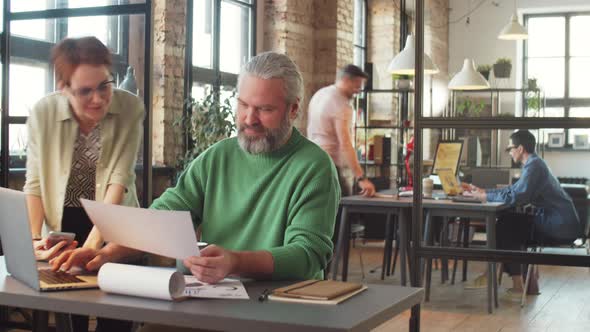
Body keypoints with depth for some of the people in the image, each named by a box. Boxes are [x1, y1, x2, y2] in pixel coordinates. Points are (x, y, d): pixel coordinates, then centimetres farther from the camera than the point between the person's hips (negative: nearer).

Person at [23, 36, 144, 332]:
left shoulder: (130, 108, -16)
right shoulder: (43, 113, -13)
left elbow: (120, 179, -20)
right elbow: (35, 183, -8)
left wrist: (93, 241, -28)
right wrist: (34, 238, -20)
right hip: (63, 226, 1)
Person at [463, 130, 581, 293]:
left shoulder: (534, 166, -16)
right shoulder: (534, 164, 16)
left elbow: (514, 197, -24)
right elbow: (513, 190, 22)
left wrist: (484, 197, -12)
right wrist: (482, 191, 17)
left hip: (560, 227, -10)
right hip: (562, 224, 10)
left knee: (506, 225, -5)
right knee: (510, 222, 11)